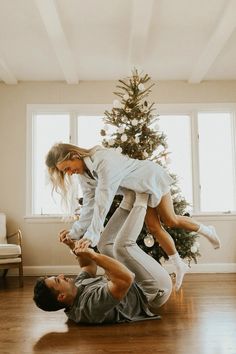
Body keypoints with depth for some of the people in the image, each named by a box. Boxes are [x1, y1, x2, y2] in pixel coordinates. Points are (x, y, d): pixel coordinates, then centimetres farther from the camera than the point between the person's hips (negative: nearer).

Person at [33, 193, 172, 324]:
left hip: (137, 286, 8)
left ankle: (130, 201, 11)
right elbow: (126, 278, -48)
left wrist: (74, 247, -1)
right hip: (157, 290, -8)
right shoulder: (91, 305, -34)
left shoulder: (77, 287, -6)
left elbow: (89, 266, 15)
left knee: (106, 242, 9)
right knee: (123, 245, -25)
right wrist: (93, 255, -41)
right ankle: (140, 202, -2)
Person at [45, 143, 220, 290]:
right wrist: (75, 234, -20)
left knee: (170, 220, 1)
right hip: (138, 189, 7)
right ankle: (180, 266, 20)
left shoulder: (105, 160, -41)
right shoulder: (84, 174, -12)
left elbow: (103, 203, -46)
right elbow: (89, 206, -12)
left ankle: (207, 231, 29)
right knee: (154, 227, 4)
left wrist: (90, 237, -48)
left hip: (152, 178, -7)